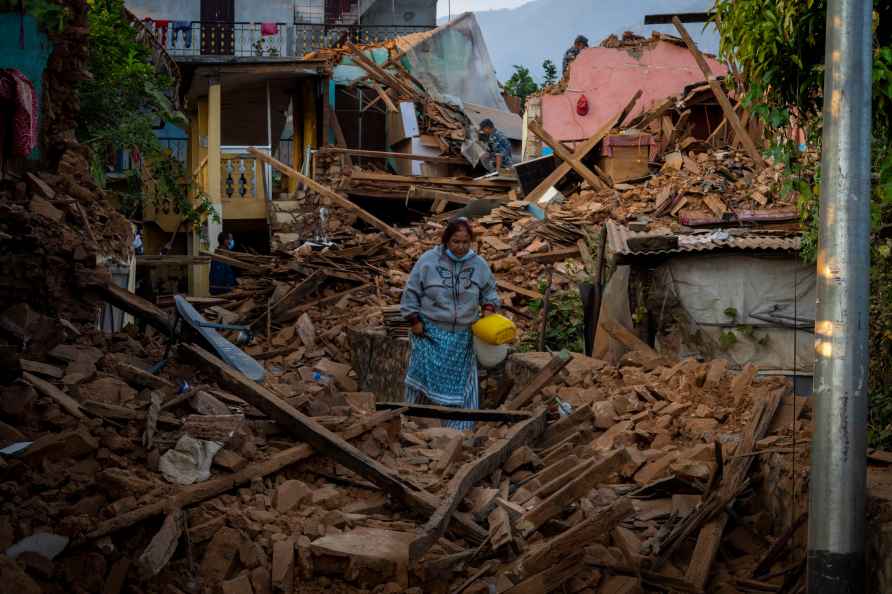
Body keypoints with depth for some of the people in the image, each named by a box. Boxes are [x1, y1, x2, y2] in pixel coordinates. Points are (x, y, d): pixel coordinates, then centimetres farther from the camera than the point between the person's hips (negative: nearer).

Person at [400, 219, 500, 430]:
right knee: (424, 376, 2)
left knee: (462, 382, 5)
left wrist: (488, 308, -5)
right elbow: (411, 292, -3)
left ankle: (459, 430, 16)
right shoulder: (428, 260, -8)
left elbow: (489, 291, 14)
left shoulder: (479, 264, 0)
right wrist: (414, 320, -6)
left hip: (462, 336, 3)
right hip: (431, 332, -2)